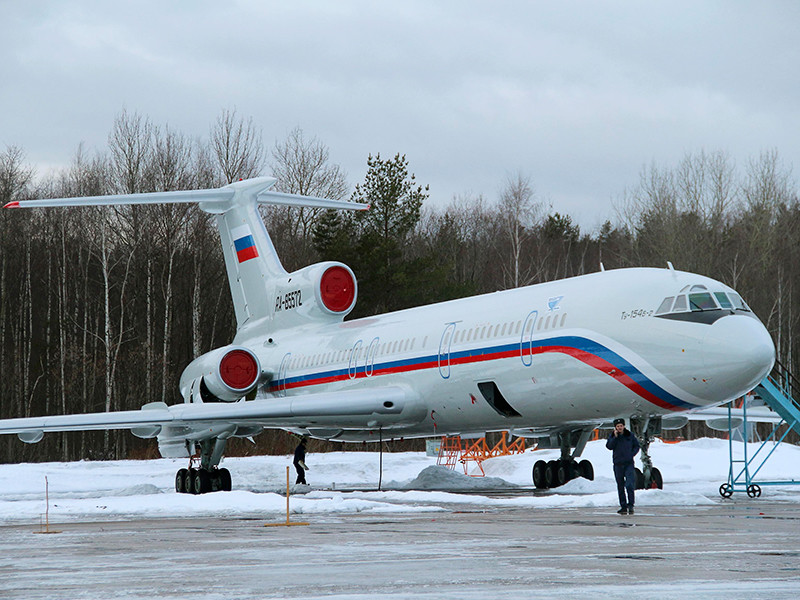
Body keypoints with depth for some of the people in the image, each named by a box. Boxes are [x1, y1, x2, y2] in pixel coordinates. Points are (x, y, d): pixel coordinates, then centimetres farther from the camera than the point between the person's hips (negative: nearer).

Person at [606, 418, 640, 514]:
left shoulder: (630, 435, 5)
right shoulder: (612, 436, 6)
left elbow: (636, 446, 12)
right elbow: (609, 446, -8)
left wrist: (631, 454, -3)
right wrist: (615, 437, -14)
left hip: (629, 463, -2)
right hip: (618, 464, 2)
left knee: (630, 485, -15)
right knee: (620, 486, 6)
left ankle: (630, 505, -13)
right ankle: (623, 506, 12)